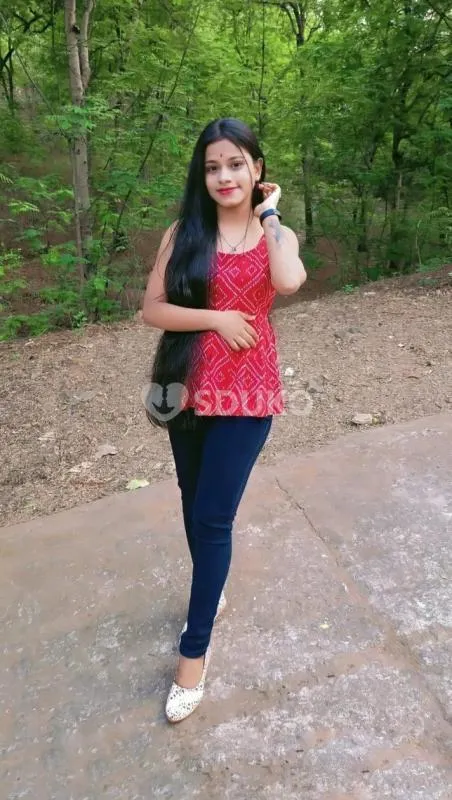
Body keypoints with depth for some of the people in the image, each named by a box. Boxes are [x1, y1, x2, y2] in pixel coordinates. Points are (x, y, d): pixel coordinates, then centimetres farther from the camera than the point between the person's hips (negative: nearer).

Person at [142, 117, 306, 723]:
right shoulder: (183, 235, 2)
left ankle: (195, 649, 17)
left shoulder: (276, 234, 2)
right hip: (189, 388, 2)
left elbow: (289, 283, -22)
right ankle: (212, 591, 46)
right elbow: (152, 309, -4)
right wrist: (216, 318, -15)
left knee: (213, 517, -1)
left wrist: (269, 214, -9)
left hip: (247, 392, -2)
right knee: (195, 506, 17)